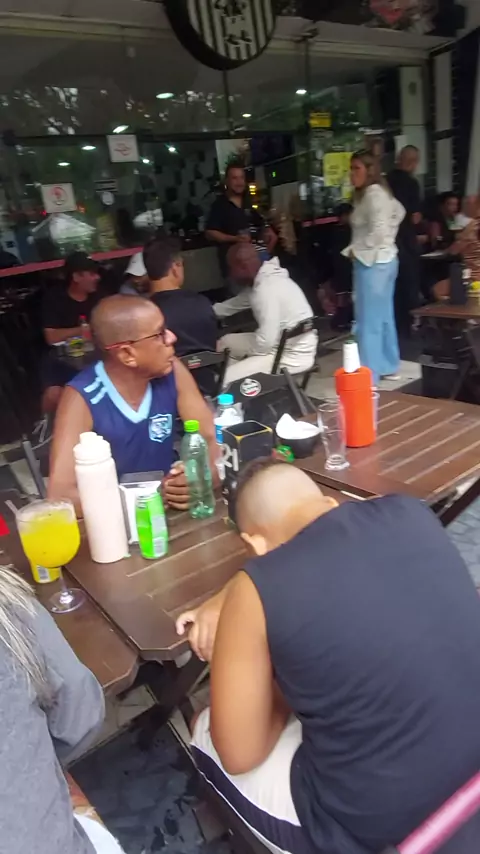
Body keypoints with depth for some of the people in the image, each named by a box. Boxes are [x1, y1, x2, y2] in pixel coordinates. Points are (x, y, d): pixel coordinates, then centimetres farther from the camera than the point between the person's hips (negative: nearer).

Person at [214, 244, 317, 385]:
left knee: (224, 380, -17)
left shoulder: (267, 289, -26)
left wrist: (238, 352, -8)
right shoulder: (262, 280, 5)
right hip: (283, 343, 10)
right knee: (226, 341, 21)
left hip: (293, 355, -10)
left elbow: (265, 342, -27)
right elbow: (233, 305, 22)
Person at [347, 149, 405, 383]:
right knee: (383, 317, 15)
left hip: (373, 262, -11)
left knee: (368, 321, -7)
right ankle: (389, 367, 24)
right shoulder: (379, 192, 15)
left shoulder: (373, 193, -15)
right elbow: (399, 211, 28)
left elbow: (378, 231, -24)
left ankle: (367, 375, -2)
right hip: (385, 260, 11)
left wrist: (356, 250, -15)